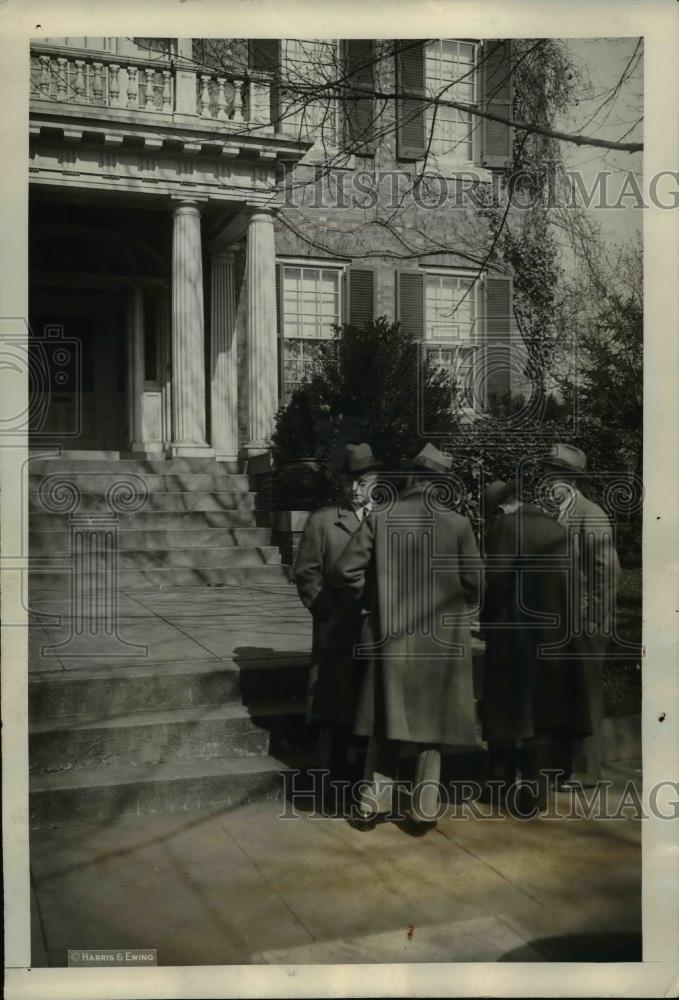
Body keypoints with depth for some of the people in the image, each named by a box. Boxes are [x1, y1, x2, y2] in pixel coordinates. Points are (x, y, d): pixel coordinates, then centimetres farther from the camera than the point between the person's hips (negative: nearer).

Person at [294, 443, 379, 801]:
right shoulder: (321, 521, 3)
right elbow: (307, 575, -1)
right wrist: (330, 613, -9)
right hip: (337, 634, -2)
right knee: (337, 710, 1)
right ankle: (339, 782, 12)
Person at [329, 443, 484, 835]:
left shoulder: (380, 520, -6)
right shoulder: (457, 524, -9)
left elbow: (345, 572, -8)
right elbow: (474, 583, -5)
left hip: (390, 639, 1)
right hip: (441, 640, -1)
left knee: (386, 725, 14)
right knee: (432, 727, 11)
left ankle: (373, 804, 19)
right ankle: (424, 811, 17)